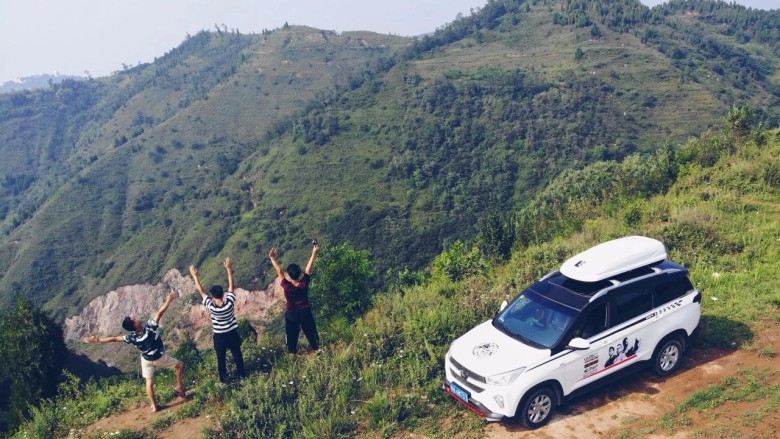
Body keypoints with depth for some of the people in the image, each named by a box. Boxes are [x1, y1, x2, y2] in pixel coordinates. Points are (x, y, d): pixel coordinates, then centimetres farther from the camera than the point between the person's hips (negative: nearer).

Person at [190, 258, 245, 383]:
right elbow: (231, 285, -17)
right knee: (237, 354, 21)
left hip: (219, 336, -1)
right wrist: (229, 269, -13)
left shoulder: (211, 306, -28)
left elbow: (201, 291, -18)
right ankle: (241, 373, 38)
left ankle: (223, 378, 33)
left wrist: (194, 276, -12)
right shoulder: (230, 303, -27)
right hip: (233, 333, 1)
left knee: (221, 358, 19)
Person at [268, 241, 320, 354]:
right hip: (305, 313, 2)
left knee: (292, 336, 14)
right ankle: (316, 348, 33)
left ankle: (292, 353, 24)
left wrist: (272, 258, -15)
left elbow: (280, 271, -21)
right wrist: (314, 253, -11)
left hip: (291, 314, -2)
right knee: (311, 332, 19)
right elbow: (308, 269, -15)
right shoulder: (304, 284, -21)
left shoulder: (287, 287, -25)